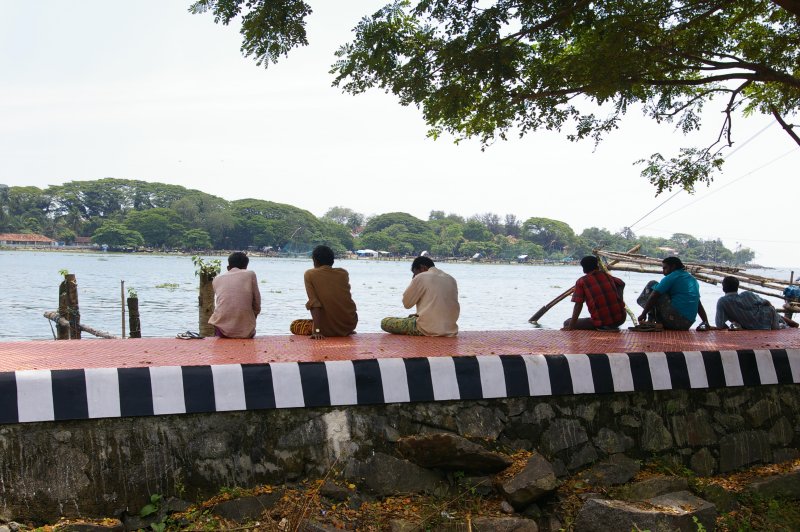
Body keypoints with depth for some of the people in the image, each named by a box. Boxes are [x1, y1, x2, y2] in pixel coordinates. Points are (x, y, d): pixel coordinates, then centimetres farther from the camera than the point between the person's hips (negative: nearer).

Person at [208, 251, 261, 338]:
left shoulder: (217, 279, 11)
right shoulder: (250, 274, 5)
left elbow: (217, 305, 15)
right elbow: (257, 307, 4)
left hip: (222, 331, 1)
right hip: (245, 331, -1)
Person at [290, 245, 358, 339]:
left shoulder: (309, 274, -6)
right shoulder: (343, 273, 5)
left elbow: (314, 303, -17)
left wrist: (317, 330, -22)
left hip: (329, 328, -4)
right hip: (351, 325, 4)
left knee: (294, 326, 21)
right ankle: (346, 331, 21)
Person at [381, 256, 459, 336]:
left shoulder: (421, 277, -6)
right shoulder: (451, 280, 12)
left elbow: (406, 303, 0)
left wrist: (413, 281, 11)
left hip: (428, 330, -7)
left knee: (385, 322, 4)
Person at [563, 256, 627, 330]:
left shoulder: (581, 282, -2)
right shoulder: (607, 276, 12)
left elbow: (578, 305, -10)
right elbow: (622, 284, 32)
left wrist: (571, 326, -11)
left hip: (601, 323, -5)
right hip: (620, 319, 5)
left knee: (567, 323, 9)